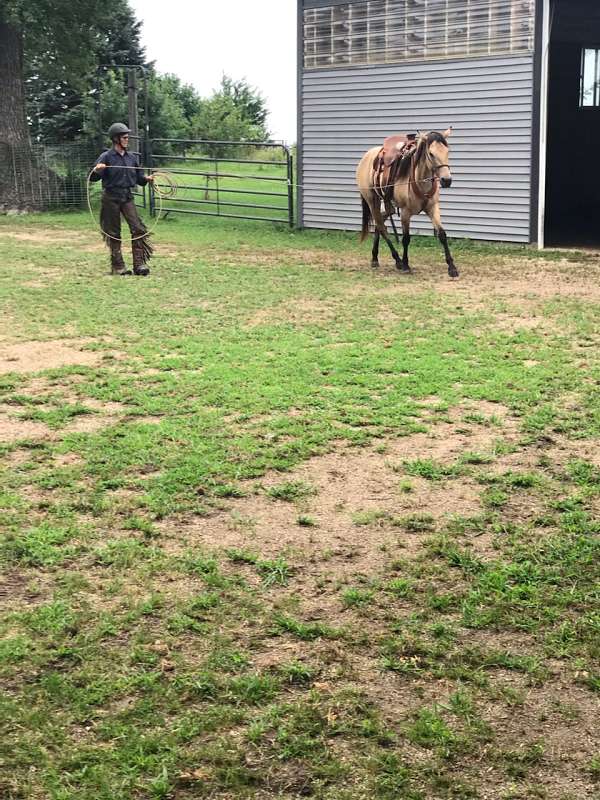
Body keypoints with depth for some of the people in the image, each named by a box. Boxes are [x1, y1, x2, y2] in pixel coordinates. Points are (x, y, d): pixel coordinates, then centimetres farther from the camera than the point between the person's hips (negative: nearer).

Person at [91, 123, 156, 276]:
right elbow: (93, 177, -7)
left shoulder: (131, 157, 10)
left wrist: (146, 178, -3)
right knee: (114, 234, 3)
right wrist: (97, 170, -28)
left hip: (127, 197, 4)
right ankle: (117, 266, 12)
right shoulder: (106, 157, -5)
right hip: (111, 198, -4)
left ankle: (139, 264, -4)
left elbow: (138, 177, 17)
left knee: (138, 229, -8)